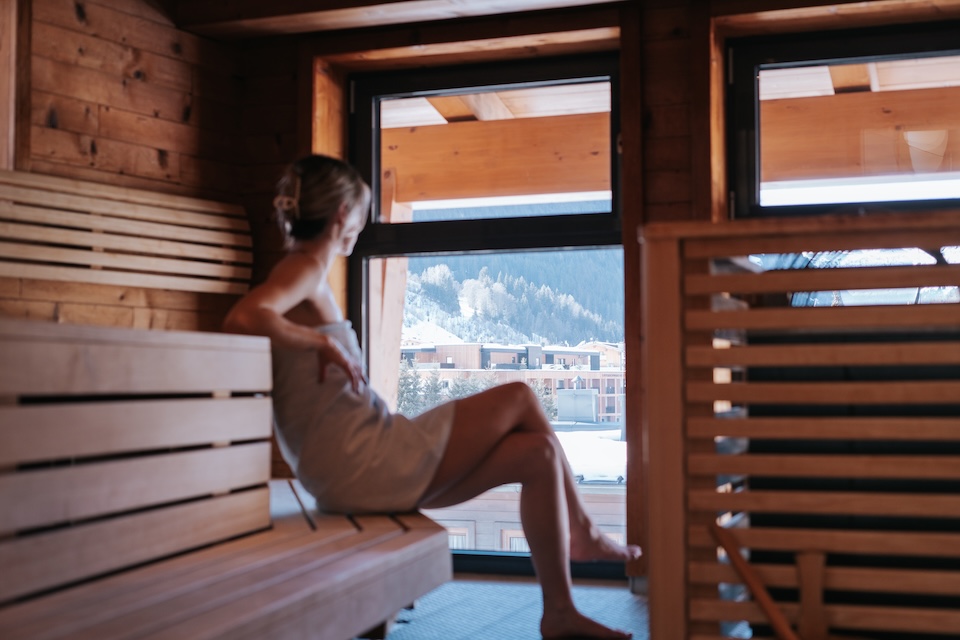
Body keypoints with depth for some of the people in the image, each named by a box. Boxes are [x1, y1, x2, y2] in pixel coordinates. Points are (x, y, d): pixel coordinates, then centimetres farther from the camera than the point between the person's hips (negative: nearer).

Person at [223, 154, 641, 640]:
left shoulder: (305, 274, 17)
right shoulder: (304, 268, -10)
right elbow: (240, 319, -31)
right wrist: (322, 342, -20)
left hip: (357, 474, 10)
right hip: (361, 467, -10)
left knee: (537, 453, 6)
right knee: (519, 399, -1)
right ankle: (581, 533, 17)